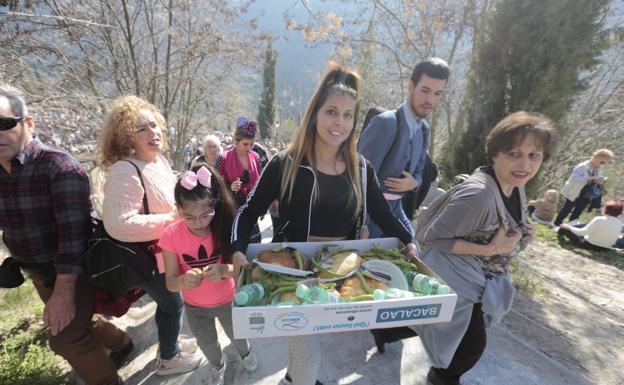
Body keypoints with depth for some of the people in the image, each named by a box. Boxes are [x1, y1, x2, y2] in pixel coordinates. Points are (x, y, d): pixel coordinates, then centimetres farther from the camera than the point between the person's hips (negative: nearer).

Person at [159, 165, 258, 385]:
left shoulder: (225, 226, -25)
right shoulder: (172, 235, -24)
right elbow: (170, 283, -20)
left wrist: (224, 270, -44)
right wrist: (183, 281, -43)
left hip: (229, 300, 0)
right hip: (195, 306, 1)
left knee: (236, 334, 28)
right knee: (207, 344, 28)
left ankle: (245, 351, 65)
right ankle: (217, 366, 63)